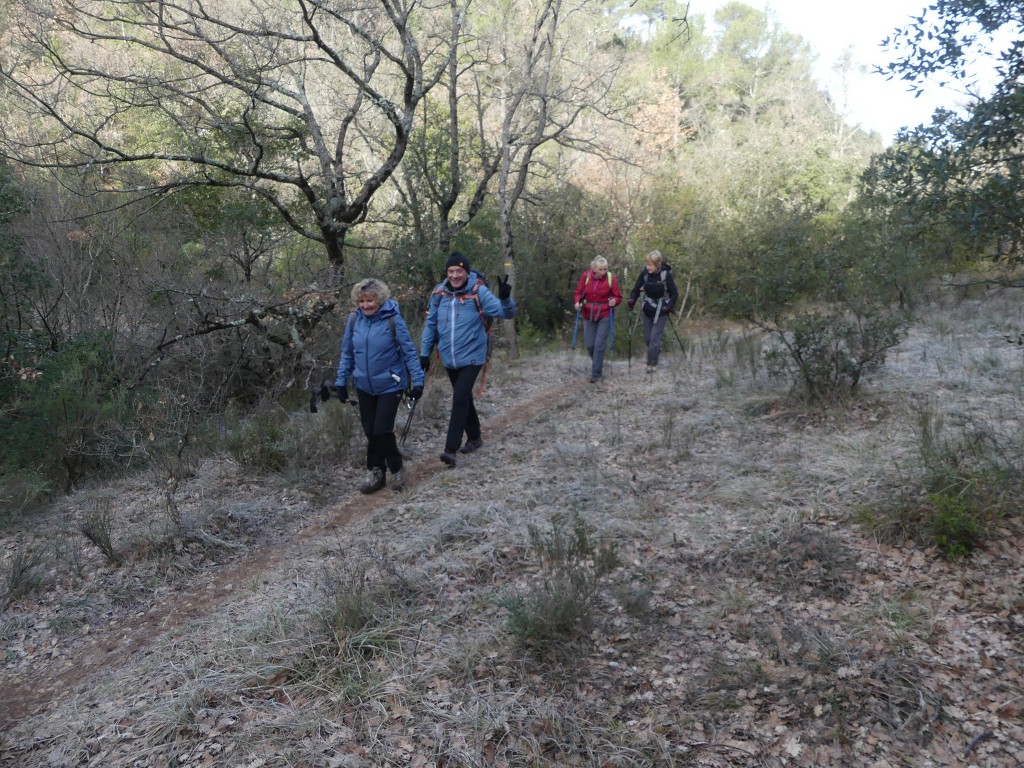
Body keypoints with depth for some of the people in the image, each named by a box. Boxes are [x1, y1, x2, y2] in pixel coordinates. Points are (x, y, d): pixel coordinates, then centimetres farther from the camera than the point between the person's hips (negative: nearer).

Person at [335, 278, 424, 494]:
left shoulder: (393, 320, -15)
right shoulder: (353, 320, -3)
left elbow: (409, 352, -10)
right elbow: (347, 354, 6)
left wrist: (417, 381, -10)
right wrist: (341, 382, 6)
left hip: (390, 386, -4)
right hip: (364, 387, 4)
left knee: (382, 431, -7)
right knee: (370, 432, 10)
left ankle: (396, 469, 17)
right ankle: (376, 473, 26)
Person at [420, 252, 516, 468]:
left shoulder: (478, 292, -12)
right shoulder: (439, 293, -1)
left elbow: (506, 313, -17)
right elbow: (431, 324, 9)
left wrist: (505, 298, -38)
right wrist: (424, 353, 9)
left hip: (471, 357, -5)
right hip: (449, 359, 5)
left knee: (460, 399, -14)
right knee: (464, 398, 17)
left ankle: (451, 449, -11)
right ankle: (474, 437, 35)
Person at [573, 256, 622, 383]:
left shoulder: (611, 278, -11)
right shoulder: (585, 276, -6)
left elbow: (618, 296, -3)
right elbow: (578, 292, 4)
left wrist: (614, 301, -24)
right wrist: (577, 302, -15)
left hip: (605, 316, -3)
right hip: (588, 315, 3)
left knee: (599, 344, -6)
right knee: (589, 344, 7)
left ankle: (596, 374, 4)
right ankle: (597, 362, 38)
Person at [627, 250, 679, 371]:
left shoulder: (666, 274, -17)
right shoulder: (644, 273, -9)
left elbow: (674, 294, -9)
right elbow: (636, 289, -1)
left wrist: (668, 307, -19)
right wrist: (632, 300, -19)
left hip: (661, 310, -4)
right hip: (648, 309, 4)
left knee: (654, 338, -8)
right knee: (647, 338, 12)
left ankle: (652, 363, 6)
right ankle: (657, 351, 42)